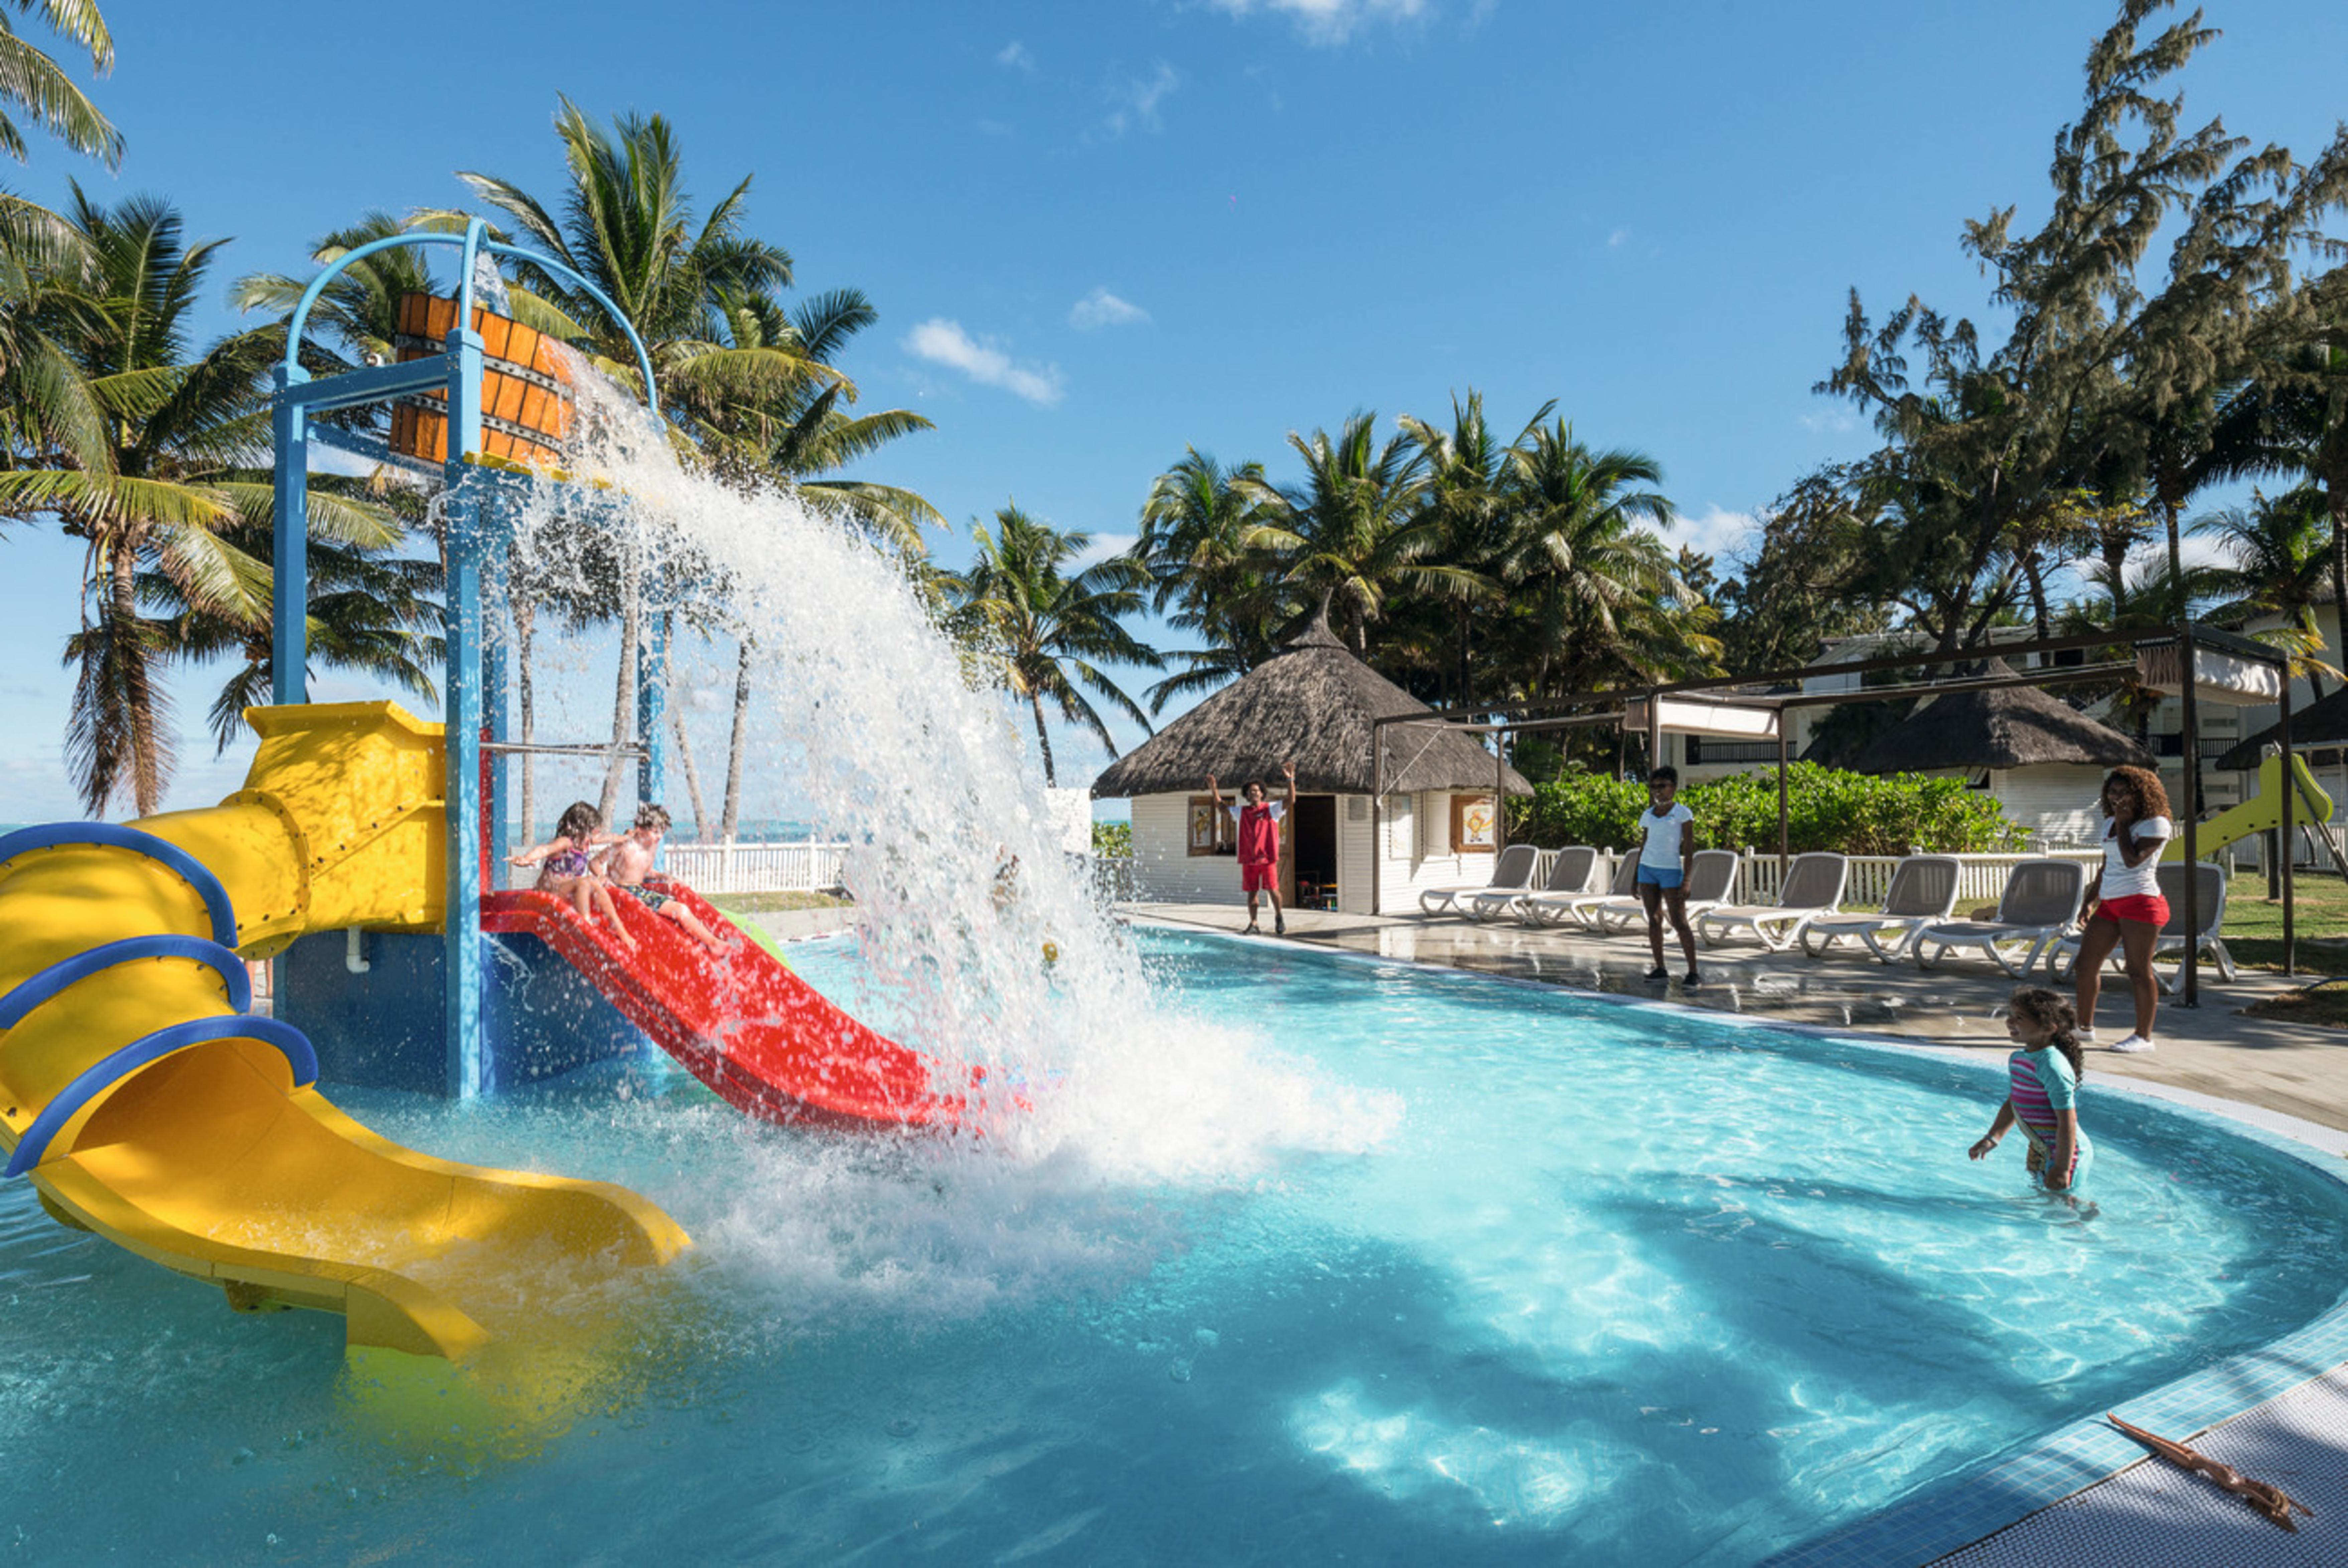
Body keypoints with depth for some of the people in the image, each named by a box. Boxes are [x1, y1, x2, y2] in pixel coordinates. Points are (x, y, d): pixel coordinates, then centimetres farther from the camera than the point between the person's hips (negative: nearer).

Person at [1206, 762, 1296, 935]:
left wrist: (1290, 780, -19)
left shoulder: (1272, 809, 2)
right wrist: (1213, 789, 9)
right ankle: (1254, 925, 12)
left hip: (1268, 858, -3)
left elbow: (1291, 801, -8)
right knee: (1251, 892, 5)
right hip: (1248, 859, 3)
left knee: (1272, 889, -6)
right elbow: (1221, 807, 19)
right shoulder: (1241, 811, 12)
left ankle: (1279, 917, 17)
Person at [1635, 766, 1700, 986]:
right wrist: (1636, 879, 15)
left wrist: (1687, 881, -14)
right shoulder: (1648, 815, 10)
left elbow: (1689, 849, -7)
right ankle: (1660, 968, 12)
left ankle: (1694, 972, -3)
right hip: (1647, 869, 5)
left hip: (1671, 871, -5)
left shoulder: (1683, 814, -4)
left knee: (1680, 923, -7)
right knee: (1654, 920, 6)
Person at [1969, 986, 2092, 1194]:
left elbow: (2067, 1122, -25)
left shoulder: (2053, 1066, -26)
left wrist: (2062, 1168, -24)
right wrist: (1992, 1138, 14)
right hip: (2040, 1149, 9)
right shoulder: (2017, 1059, 2)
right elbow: (2013, 1104, 16)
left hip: (2064, 1152, -9)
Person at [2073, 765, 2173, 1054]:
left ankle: (2144, 1036, 3)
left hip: (2141, 902, -8)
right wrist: (2092, 901, 21)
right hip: (2110, 903, 8)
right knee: (2086, 963, 7)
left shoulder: (2156, 824, -7)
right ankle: (2085, 1027, 18)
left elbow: (2133, 860, -21)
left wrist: (2123, 824, -11)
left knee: (2139, 970, -5)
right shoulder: (2110, 823, 16)